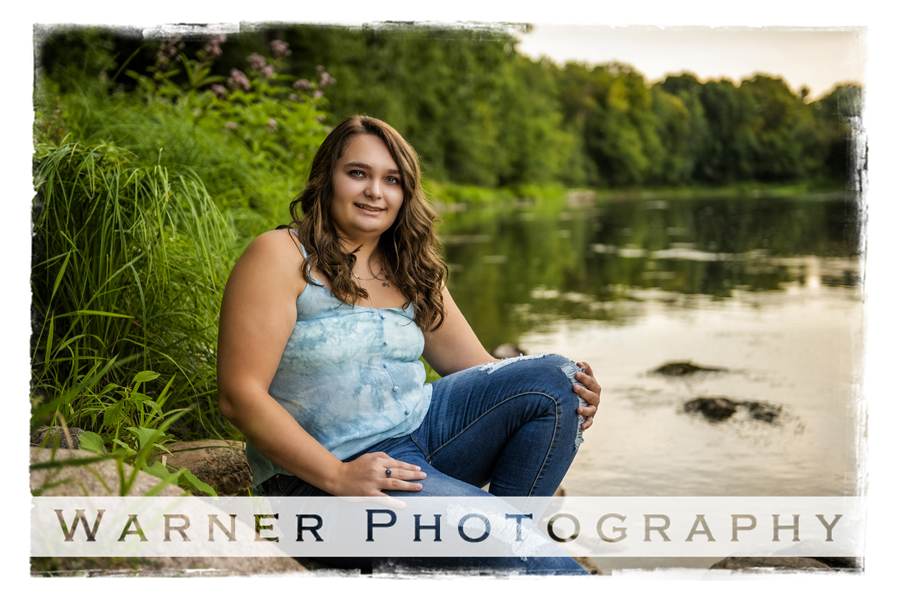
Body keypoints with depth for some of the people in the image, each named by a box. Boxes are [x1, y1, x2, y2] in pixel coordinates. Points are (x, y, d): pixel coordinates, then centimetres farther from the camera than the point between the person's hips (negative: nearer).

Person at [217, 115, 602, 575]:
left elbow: (474, 365, 13)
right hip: (322, 473, -7)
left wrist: (570, 393, -7)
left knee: (553, 379, -8)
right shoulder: (280, 257, -8)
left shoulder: (411, 274, 13)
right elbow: (239, 396, -15)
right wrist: (337, 475, -24)